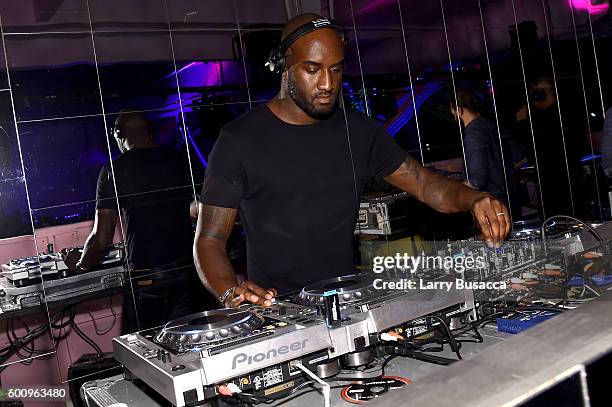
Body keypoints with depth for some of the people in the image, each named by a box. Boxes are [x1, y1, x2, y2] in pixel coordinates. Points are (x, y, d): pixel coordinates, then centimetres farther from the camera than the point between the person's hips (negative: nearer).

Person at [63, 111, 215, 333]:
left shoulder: (114, 170, -4)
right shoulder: (179, 160, 5)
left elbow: (102, 238, -5)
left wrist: (79, 264, 14)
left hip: (146, 277, -3)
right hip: (190, 269, 4)